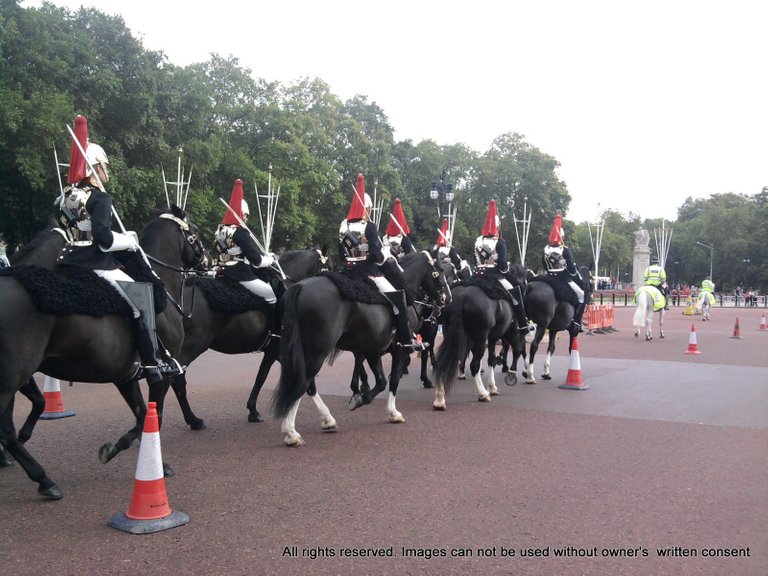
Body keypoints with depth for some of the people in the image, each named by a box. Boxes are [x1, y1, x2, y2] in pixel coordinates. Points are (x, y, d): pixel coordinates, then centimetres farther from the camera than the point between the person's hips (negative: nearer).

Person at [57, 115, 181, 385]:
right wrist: (131, 240, -6)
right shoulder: (100, 198, -13)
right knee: (141, 304, -2)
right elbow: (105, 240, -23)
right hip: (97, 266, -9)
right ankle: (154, 362, -2)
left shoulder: (69, 195, 12)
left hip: (71, 261, 9)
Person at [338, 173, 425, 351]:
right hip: (368, 270, -7)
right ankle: (406, 339, -1)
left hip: (350, 271, 8)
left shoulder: (343, 226, 7)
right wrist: (385, 257, -1)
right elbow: (376, 254, -20)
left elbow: (342, 254, 11)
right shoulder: (369, 226, -13)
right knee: (398, 298, 0)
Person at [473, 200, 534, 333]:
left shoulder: (478, 240, 8)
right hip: (495, 275, -6)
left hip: (480, 274, 6)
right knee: (515, 291, 3)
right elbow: (502, 264, -14)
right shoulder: (499, 242, -10)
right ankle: (523, 324, 3)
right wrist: (506, 270, 5)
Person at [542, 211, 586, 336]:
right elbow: (571, 268, -12)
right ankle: (576, 323, -1)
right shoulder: (564, 250, -15)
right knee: (581, 296, 7)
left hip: (550, 279, 6)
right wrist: (579, 278, 3)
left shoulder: (546, 249, 0)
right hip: (564, 279, -6)